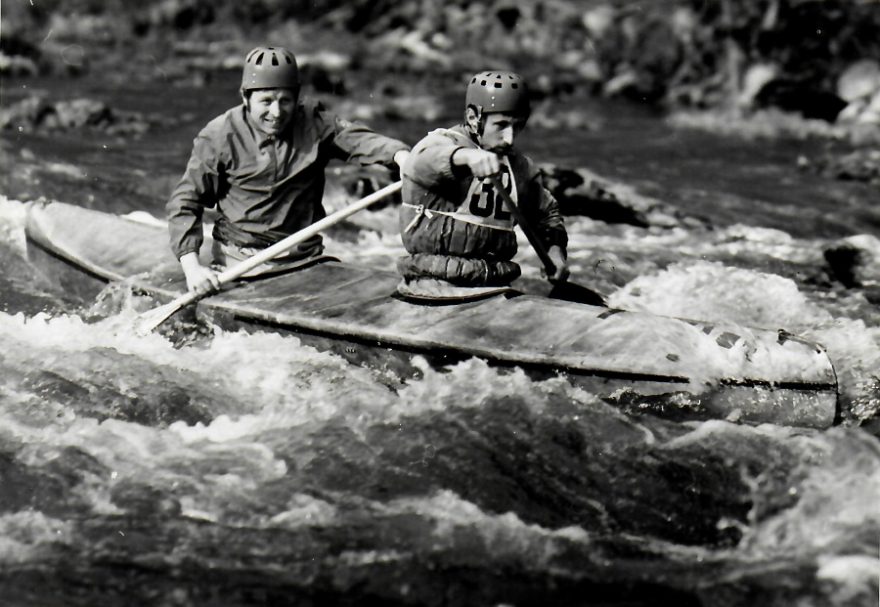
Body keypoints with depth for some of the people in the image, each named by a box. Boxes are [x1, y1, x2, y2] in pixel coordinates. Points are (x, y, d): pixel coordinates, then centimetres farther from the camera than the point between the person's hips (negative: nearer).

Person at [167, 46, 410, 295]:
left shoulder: (312, 122, 3)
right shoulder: (220, 137, -5)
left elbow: (355, 138, -12)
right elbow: (183, 203, -4)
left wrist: (400, 155, -35)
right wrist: (192, 266, -19)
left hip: (304, 260, 2)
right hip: (240, 264, -2)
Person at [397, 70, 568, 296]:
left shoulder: (521, 168, 15)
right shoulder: (440, 142, -4)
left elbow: (546, 212, 32)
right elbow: (426, 161, -30)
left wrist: (554, 248, 12)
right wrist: (466, 156, -50)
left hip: (494, 287, 5)